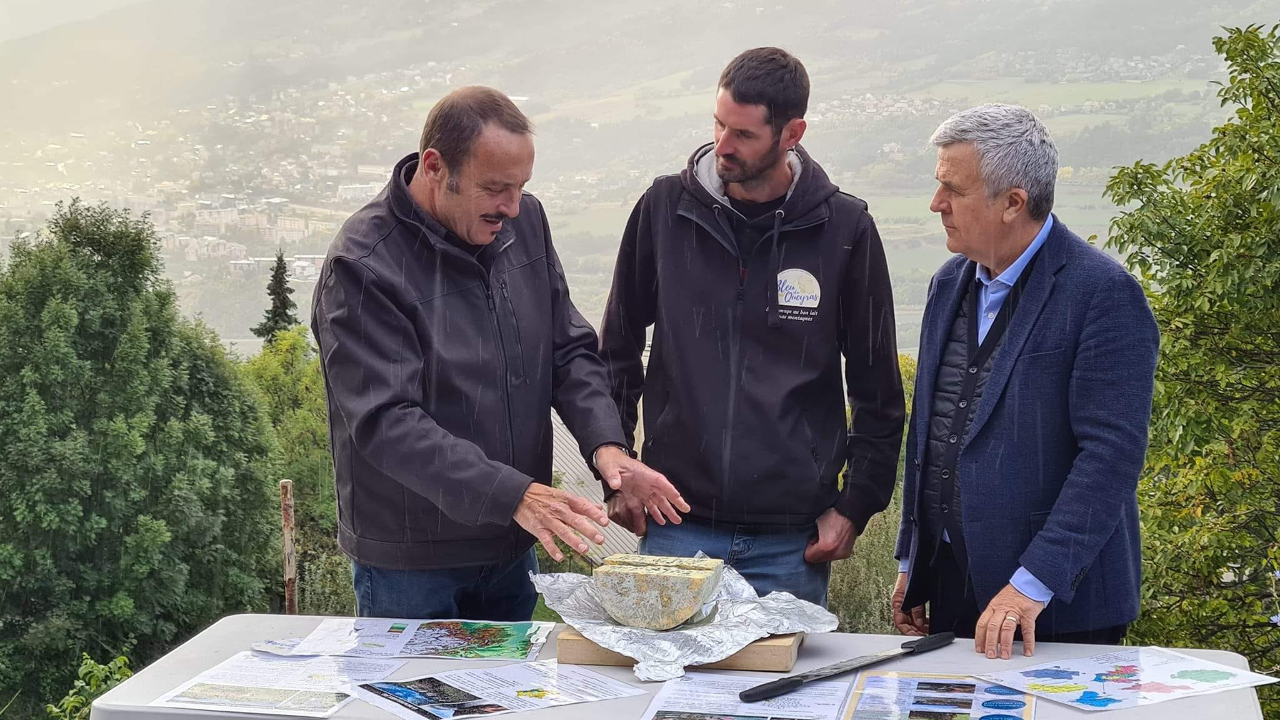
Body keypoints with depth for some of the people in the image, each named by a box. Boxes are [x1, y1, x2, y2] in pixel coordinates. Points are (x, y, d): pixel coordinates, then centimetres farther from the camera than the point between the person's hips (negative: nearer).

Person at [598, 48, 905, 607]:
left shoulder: (845, 228, -3)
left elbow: (878, 389, 5)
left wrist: (854, 506, 2)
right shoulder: (665, 208, 0)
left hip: (793, 539, -1)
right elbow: (618, 349, 11)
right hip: (675, 526, 1)